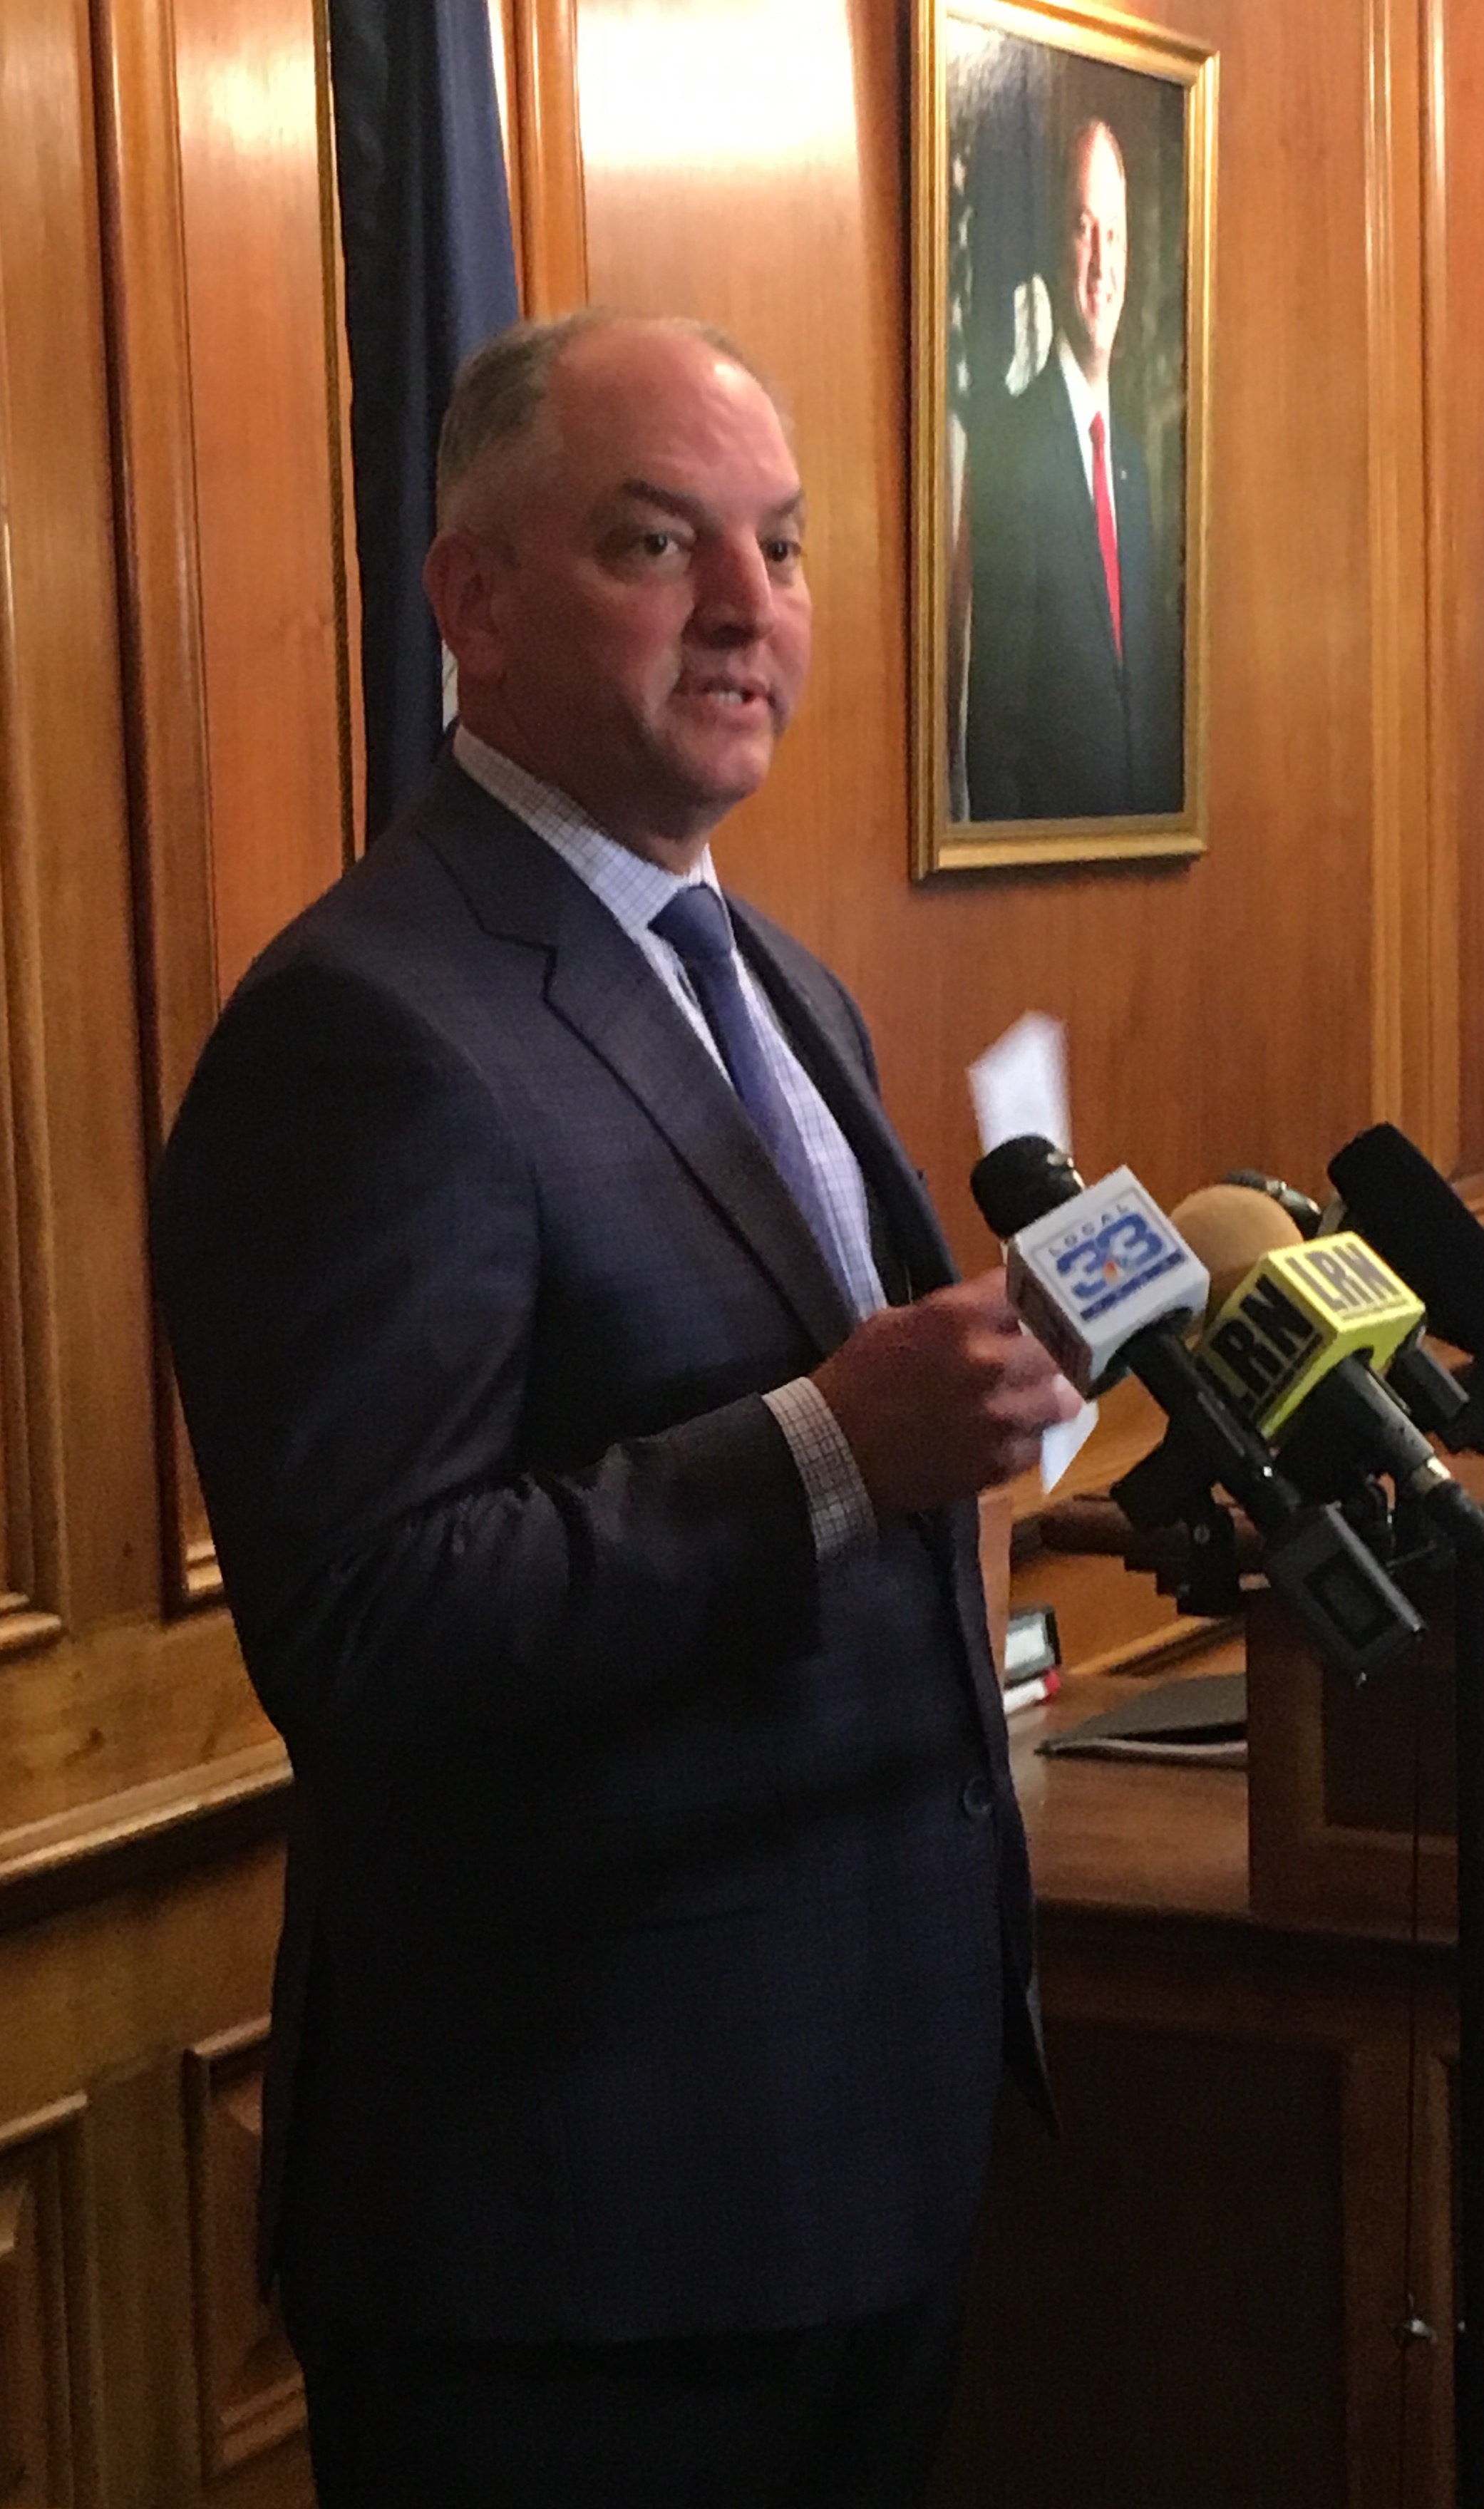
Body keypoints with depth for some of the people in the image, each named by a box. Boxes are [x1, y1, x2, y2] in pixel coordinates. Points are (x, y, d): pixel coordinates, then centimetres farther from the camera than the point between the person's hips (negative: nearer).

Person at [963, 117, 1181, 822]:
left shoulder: (1133, 454, 13)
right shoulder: (1011, 455, -13)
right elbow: (993, 704, -15)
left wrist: (1166, 809, 10)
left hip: (1149, 815, 7)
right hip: (1051, 813, -7)